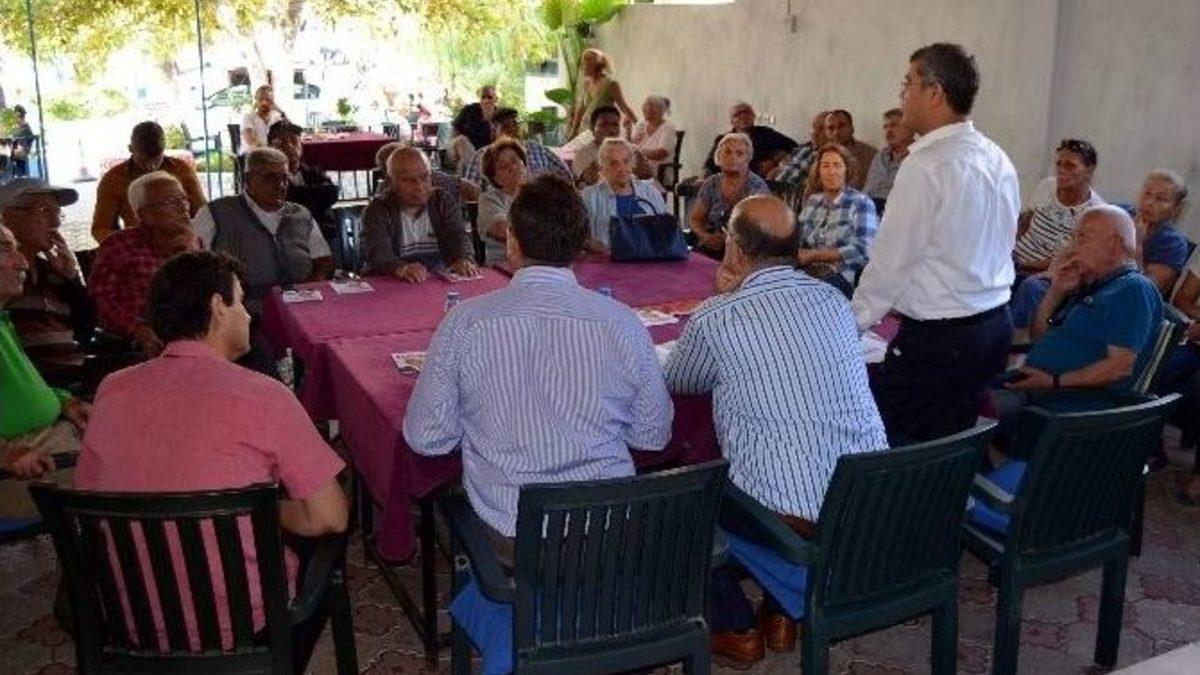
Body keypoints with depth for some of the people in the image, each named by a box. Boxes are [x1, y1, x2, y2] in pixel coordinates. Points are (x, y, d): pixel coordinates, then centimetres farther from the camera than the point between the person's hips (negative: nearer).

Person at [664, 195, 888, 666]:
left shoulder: (715, 318, -10)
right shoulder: (835, 300, 6)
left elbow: (675, 382, 11)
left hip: (793, 518, -6)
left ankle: (735, 629, 27)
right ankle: (781, 613, 37)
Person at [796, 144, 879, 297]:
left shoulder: (861, 203, 1)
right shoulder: (813, 201, 18)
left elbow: (862, 251, -10)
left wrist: (814, 255, -10)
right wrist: (797, 253, -8)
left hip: (841, 276, -5)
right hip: (807, 272, 5)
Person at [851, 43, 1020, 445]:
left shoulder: (927, 166, -18)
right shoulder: (998, 160, 8)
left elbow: (892, 261, -15)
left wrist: (851, 324, -2)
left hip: (937, 337, -9)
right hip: (994, 323, 9)